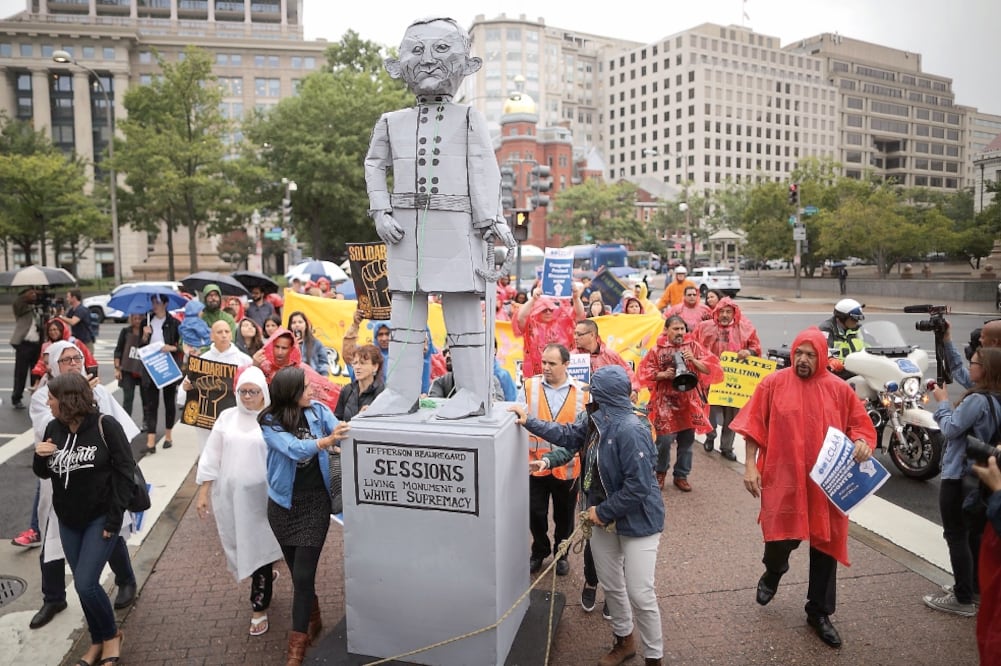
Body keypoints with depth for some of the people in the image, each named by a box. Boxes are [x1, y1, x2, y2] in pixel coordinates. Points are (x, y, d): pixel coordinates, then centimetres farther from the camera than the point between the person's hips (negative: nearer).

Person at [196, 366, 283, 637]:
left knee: (258, 547, 5)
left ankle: (259, 608, 20)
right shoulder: (227, 418, 2)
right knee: (239, 545, 17)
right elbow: (211, 457, 6)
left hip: (261, 496, -4)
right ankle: (263, 575, 47)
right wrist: (203, 493, 4)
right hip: (229, 495, 4)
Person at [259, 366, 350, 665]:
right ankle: (313, 619, 40)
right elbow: (294, 449, -29)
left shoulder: (318, 410, -8)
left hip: (315, 502, -1)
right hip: (284, 505, 1)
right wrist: (325, 441, -46)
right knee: (299, 572, 16)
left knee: (303, 575, -4)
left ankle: (298, 642, 12)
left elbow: (343, 434, -16)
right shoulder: (270, 422, -14)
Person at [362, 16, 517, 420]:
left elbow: (485, 172, -1)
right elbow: (374, 166, 21)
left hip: (454, 227, -4)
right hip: (406, 227, 4)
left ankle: (472, 392, 6)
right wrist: (380, 213, 7)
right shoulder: (392, 123, 14)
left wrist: (492, 221, -9)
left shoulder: (468, 119, 5)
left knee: (461, 308, -3)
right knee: (405, 309, 6)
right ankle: (401, 392, 14)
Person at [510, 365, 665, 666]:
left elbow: (638, 486, -30)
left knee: (640, 594, 0)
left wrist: (603, 512, -19)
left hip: (638, 520, -8)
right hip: (603, 516, 8)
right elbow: (567, 435, 14)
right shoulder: (596, 421, -2)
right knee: (611, 586, 20)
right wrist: (529, 421, 12)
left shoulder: (630, 430, -29)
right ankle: (624, 641, 42)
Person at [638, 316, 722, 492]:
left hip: (690, 401, 2)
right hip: (666, 402, -2)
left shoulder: (694, 346, 2)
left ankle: (681, 475, 25)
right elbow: (645, 371, 0)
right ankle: (660, 472, 19)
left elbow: (710, 368, -1)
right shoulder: (658, 349, -2)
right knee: (665, 439, -6)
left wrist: (694, 360, -17)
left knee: (687, 440, 8)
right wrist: (663, 374, -15)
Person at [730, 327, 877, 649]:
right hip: (782, 478, -2)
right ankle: (773, 572, 38)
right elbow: (753, 425, -1)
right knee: (781, 539, -2)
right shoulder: (773, 384, -4)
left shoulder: (839, 389, 0)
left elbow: (860, 425, 8)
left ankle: (819, 613, 31)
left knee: (825, 544, 11)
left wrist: (862, 443, -14)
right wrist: (750, 465, -7)